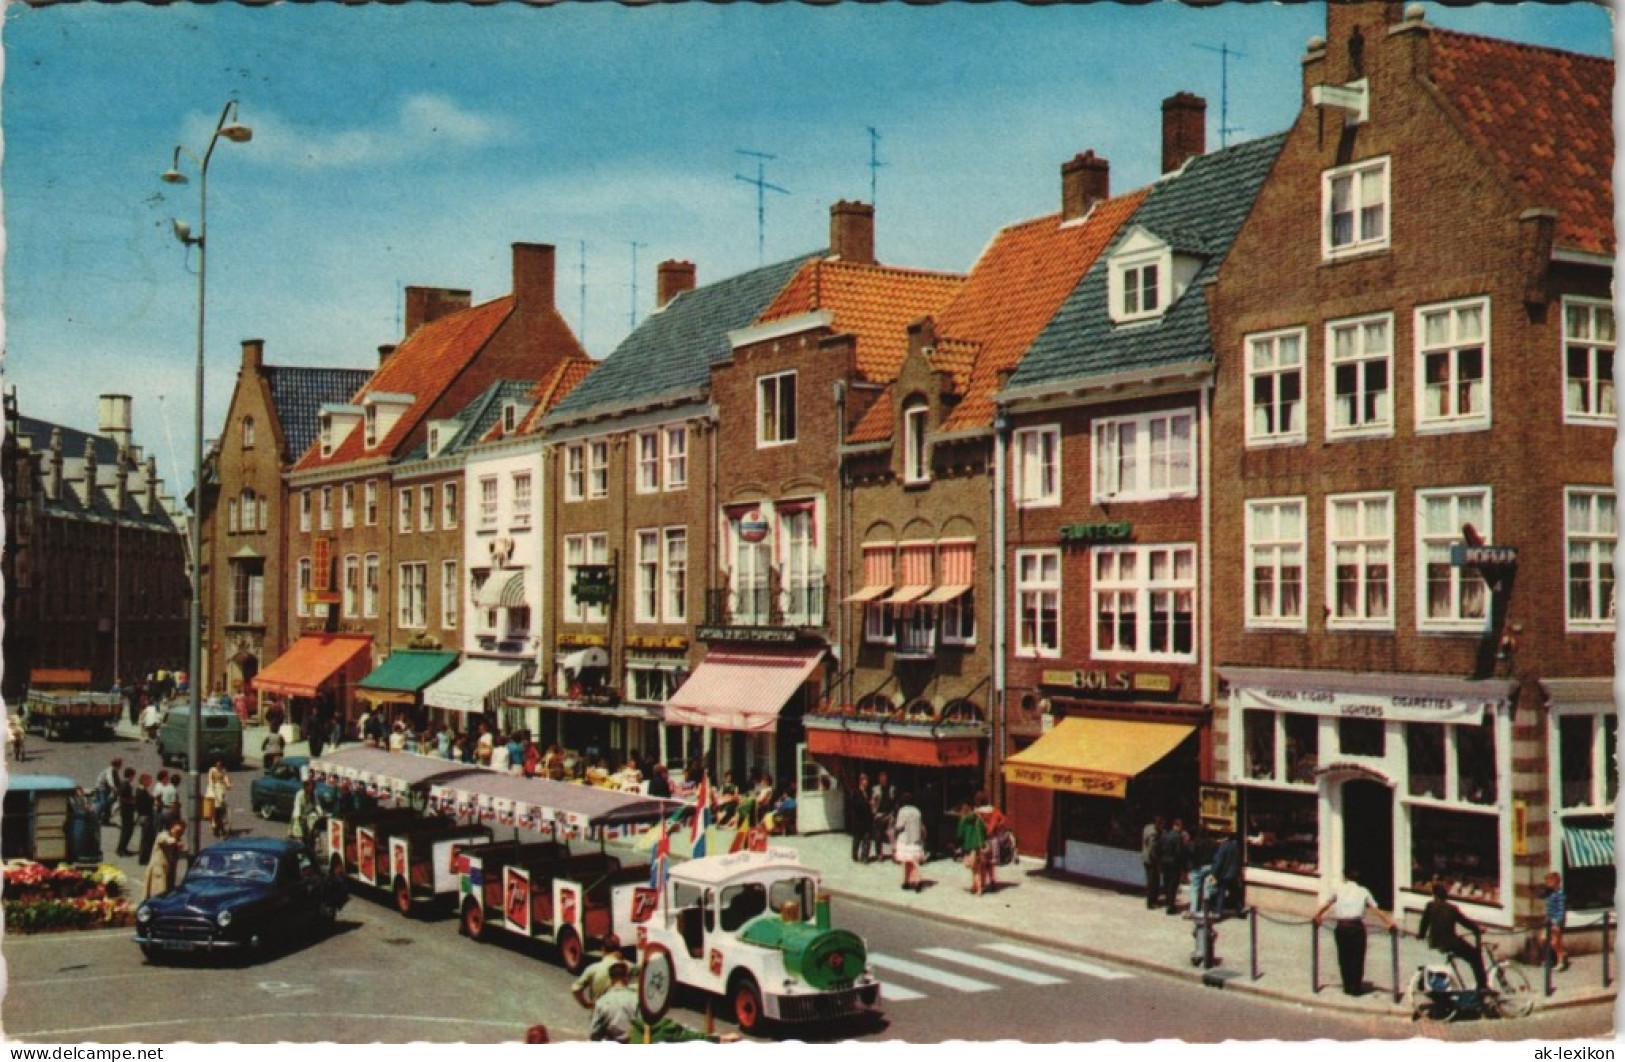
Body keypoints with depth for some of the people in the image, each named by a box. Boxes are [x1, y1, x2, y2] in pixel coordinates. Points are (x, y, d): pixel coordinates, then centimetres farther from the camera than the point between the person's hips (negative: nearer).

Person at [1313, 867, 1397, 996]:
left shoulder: (1338, 890, 12)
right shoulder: (1363, 891, 11)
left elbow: (1327, 905, 21)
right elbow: (1376, 909, 9)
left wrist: (1318, 915, 37)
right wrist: (1388, 922, 17)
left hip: (1341, 926, 1)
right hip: (1357, 926, -1)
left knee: (1344, 957, 11)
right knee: (1357, 957, 6)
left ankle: (1348, 987, 17)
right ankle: (1357, 988, 9)